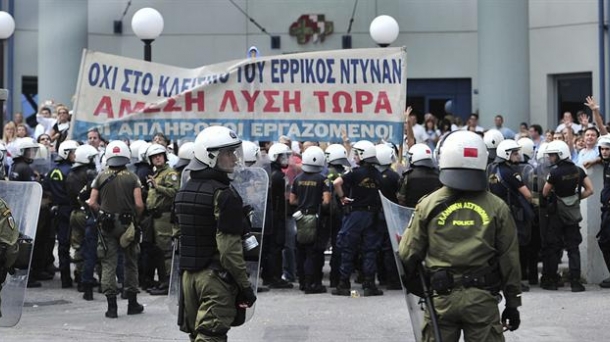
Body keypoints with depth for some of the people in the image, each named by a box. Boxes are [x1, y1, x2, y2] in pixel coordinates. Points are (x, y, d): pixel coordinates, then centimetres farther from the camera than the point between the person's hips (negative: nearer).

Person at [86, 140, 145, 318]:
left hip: (107, 225, 0)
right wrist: (136, 217, 6)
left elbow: (92, 203, -4)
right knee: (130, 263, 13)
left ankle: (111, 305, -1)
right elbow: (139, 204, -12)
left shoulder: (101, 177, -1)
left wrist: (102, 213, 12)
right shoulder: (132, 178, -5)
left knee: (108, 265, 3)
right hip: (127, 224, 0)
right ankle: (132, 303, 19)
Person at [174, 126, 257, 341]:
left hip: (188, 273, 8)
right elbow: (229, 248, -19)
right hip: (216, 276, -8)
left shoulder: (184, 191, 11)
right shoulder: (224, 195, -15)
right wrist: (245, 286, -13)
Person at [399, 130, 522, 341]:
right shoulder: (497, 208, -2)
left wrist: (412, 282, 23)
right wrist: (512, 302, 11)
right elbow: (509, 259, 2)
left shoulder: (428, 205, -2)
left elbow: (409, 254, 2)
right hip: (482, 299, 0)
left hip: (442, 298, 0)